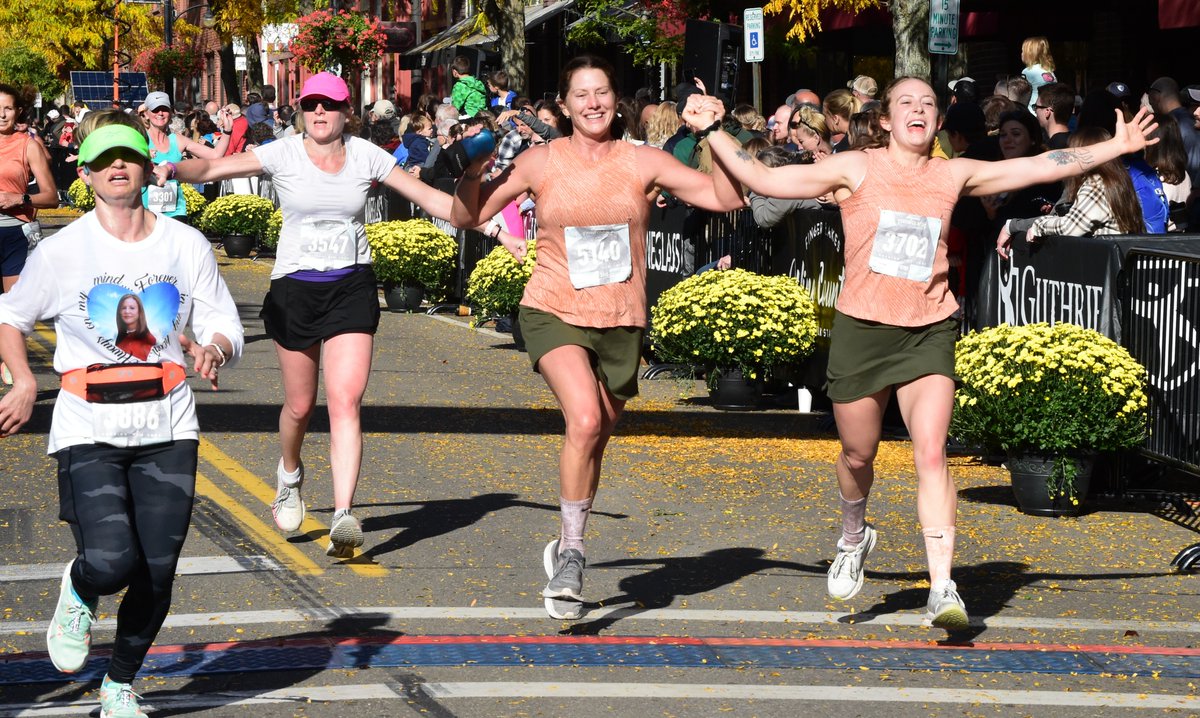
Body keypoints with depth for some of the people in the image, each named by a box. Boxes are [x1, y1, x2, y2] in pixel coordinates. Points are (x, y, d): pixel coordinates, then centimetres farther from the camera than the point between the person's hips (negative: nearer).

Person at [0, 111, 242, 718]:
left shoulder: (187, 245, 4)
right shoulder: (62, 251, -1)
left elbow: (226, 326, 9)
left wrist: (212, 350, -13)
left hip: (167, 428, 2)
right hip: (88, 429, -2)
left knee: (157, 576, 2)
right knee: (111, 564, -19)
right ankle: (78, 593, 19)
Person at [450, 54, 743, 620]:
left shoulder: (641, 161, -1)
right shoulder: (540, 162, -2)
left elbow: (726, 198, -3)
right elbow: (467, 216, 2)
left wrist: (712, 138, -13)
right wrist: (474, 168, -14)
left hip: (621, 323, 3)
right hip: (554, 313, -2)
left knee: (593, 443, 14)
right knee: (584, 420, -27)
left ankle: (566, 552, 38)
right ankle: (572, 553, -12)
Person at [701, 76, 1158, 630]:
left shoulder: (953, 176, 6)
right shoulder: (856, 169, -2)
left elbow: (1042, 166, 10)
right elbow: (763, 179, -2)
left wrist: (1118, 146, 9)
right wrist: (711, 132, -7)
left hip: (929, 332, 0)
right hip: (862, 328, 0)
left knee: (931, 454, -14)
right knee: (857, 454, 12)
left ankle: (943, 589, -17)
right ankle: (854, 538, 45)